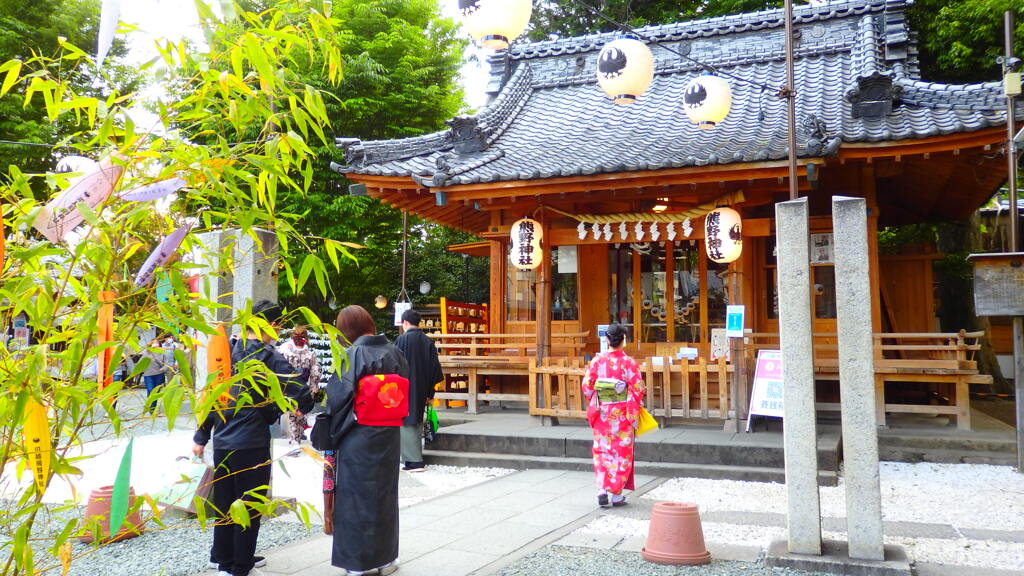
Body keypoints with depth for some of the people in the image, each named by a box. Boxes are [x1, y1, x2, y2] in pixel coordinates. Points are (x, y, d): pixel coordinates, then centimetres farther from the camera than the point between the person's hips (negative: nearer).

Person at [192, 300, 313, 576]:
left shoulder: (227, 353, 4)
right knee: (249, 507, 7)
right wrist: (298, 408, 4)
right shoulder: (270, 358, -12)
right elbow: (303, 398, -19)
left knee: (223, 504, 17)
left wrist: (201, 437, 15)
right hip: (252, 445, -6)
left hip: (222, 442, 6)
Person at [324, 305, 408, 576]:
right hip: (389, 436, 5)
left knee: (357, 495, 7)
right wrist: (392, 421, 13)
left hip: (358, 436, -5)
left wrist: (334, 433, -1)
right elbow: (406, 393, 5)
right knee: (385, 493, 16)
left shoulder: (352, 355, -12)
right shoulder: (395, 353, 2)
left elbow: (338, 397, -14)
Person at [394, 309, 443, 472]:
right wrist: (430, 392, 13)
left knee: (406, 423, -1)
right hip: (421, 390, 6)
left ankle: (414, 461, -6)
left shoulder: (402, 339, -11)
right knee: (417, 423, 14)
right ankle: (416, 458, 19)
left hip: (405, 389, -6)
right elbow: (434, 367, 7)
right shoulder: (428, 341, 5)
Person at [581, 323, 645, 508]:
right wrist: (635, 406, 9)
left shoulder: (597, 361, -4)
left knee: (601, 451, 12)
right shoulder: (628, 362, -10)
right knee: (622, 451, 8)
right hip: (622, 414, -2)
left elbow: (587, 386, -2)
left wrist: (593, 404, 15)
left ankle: (602, 490, 3)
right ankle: (616, 494, 12)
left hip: (601, 413, 2)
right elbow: (638, 388, -9)